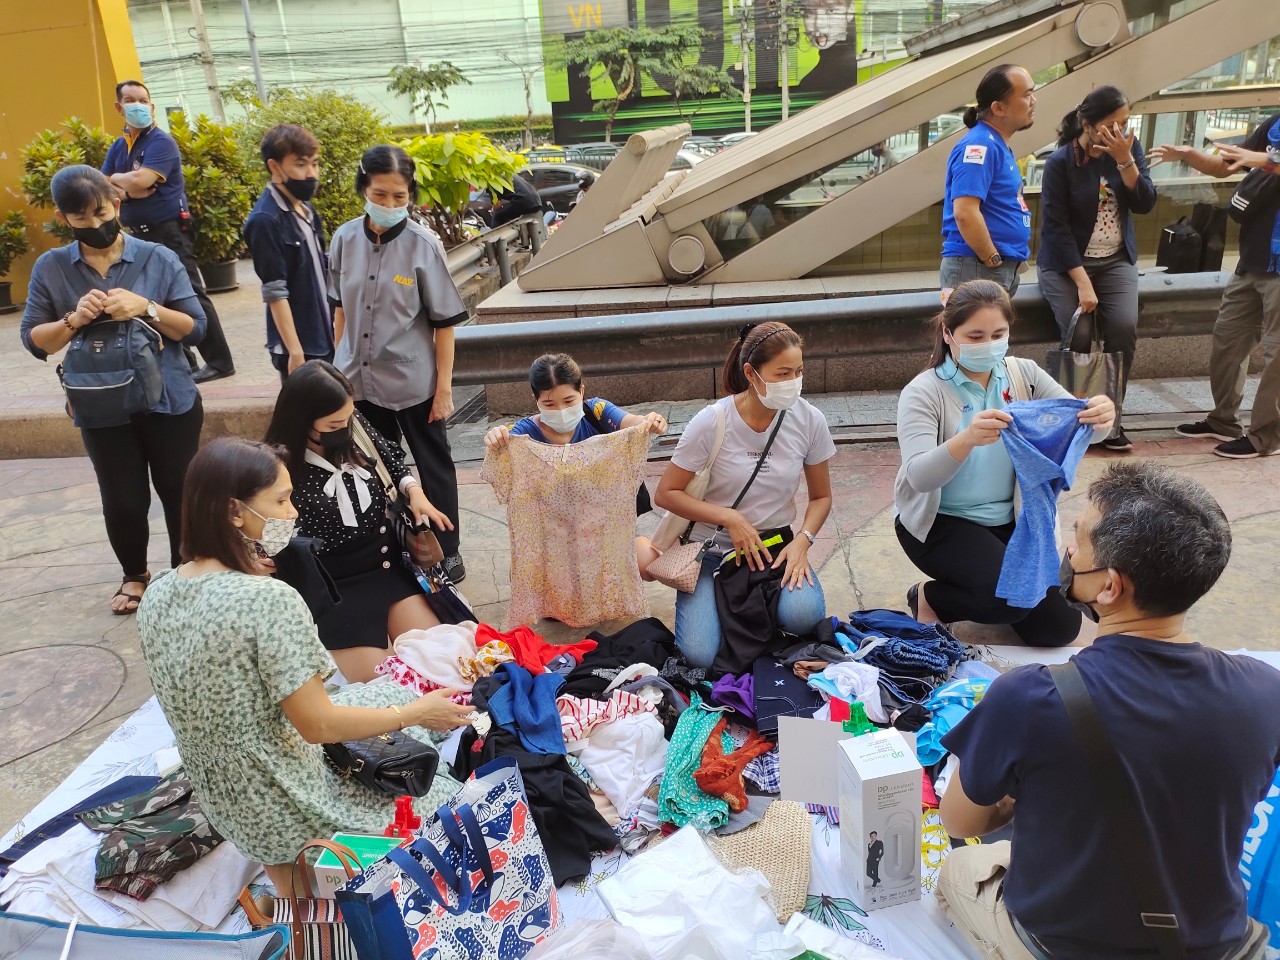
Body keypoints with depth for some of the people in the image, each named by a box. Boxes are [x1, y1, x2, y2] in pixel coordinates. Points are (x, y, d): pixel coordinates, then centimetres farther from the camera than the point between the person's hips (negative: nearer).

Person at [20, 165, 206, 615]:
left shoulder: (159, 258, -5)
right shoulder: (50, 268, 0)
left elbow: (195, 328, -6)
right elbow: (34, 341, 1)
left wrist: (146, 308, -22)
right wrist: (73, 319, -18)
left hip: (171, 403, -1)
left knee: (179, 493, 11)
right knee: (123, 502, 6)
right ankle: (135, 575, 34)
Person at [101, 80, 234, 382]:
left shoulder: (161, 142, -10)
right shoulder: (118, 146, 14)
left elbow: (141, 180, -22)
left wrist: (115, 177, -2)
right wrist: (123, 189, -13)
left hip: (169, 231, -8)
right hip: (138, 234, 8)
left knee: (190, 295, -9)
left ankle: (219, 361, -5)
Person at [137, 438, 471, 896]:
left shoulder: (157, 595, -5)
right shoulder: (271, 600, -30)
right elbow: (318, 725, -23)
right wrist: (416, 713, -10)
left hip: (225, 803, 7)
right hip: (290, 809, -7)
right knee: (443, 795, 15)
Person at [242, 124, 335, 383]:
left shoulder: (306, 209, 8)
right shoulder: (265, 220, -16)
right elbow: (275, 293, -18)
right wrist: (295, 352, -19)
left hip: (324, 339, 8)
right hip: (299, 346, -8)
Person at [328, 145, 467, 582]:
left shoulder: (423, 245, -12)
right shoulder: (346, 239, -2)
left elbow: (445, 321, -10)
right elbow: (341, 307, 10)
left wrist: (444, 386, -10)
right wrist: (339, 365, 11)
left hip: (413, 381, -3)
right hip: (360, 379, 4)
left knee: (433, 467, 10)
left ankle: (447, 551, 25)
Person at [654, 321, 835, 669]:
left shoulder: (809, 420, -9)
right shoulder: (712, 422, -17)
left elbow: (821, 497, 4)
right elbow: (665, 494, -9)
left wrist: (802, 541, -15)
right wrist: (730, 518, -20)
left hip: (775, 543, 2)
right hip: (713, 548, -2)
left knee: (804, 613, -29)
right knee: (701, 655, -19)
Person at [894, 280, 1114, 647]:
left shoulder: (1023, 375, -3)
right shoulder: (923, 393, -16)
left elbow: (1078, 425, -14)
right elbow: (919, 478, -30)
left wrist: (1100, 417, -39)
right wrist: (967, 439, -49)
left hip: (1009, 519, 5)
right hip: (940, 521, -5)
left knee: (1059, 626, 2)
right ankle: (929, 598, 1)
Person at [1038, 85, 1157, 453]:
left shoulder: (1130, 147, 1)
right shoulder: (1061, 162, -11)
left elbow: (1145, 204, -5)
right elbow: (1056, 226, -14)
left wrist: (1124, 160, -19)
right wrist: (1082, 282, -19)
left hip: (1116, 261, 3)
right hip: (1066, 263, -3)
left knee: (1124, 328, -19)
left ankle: (1109, 419, -6)